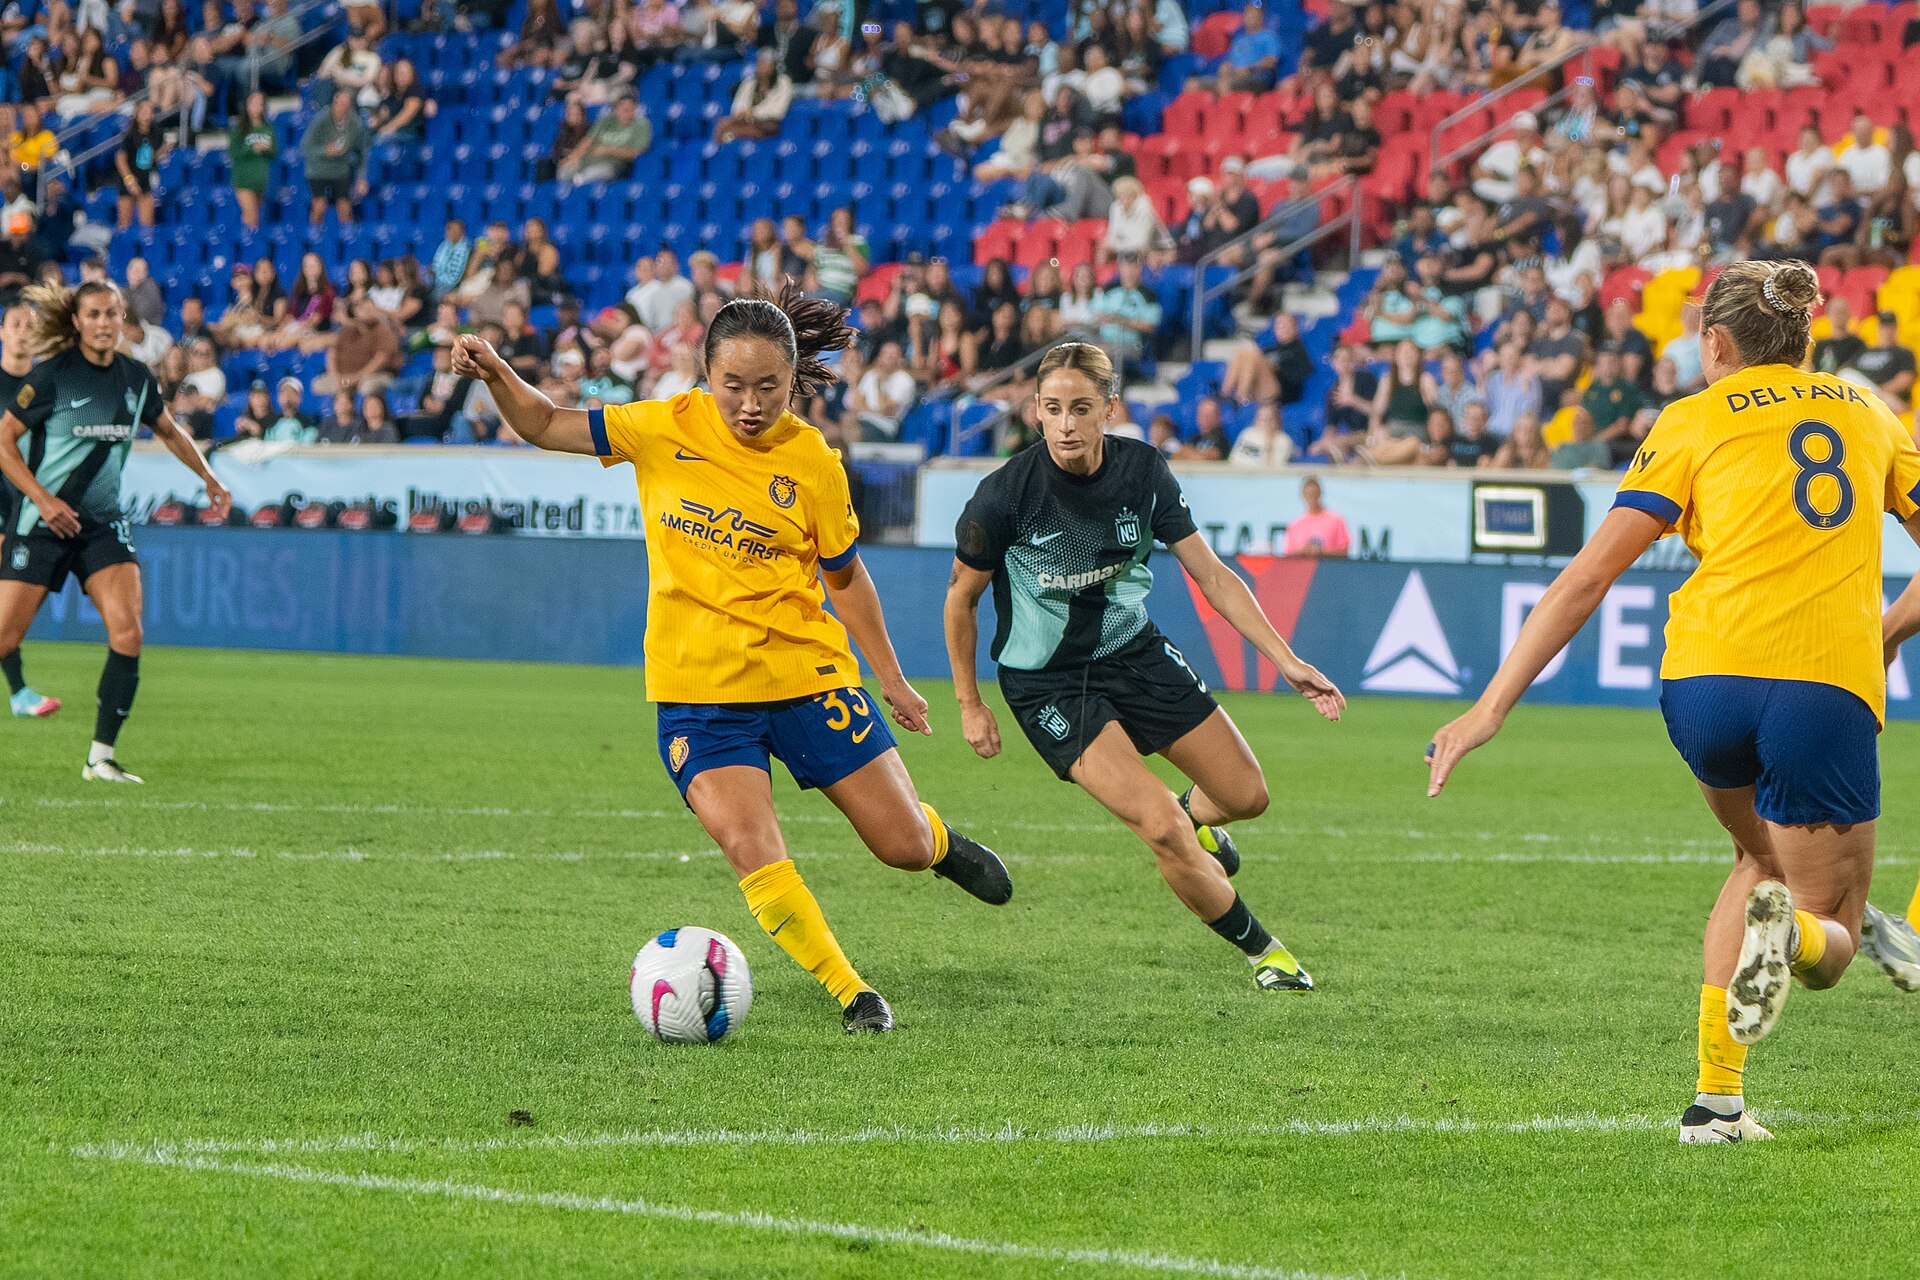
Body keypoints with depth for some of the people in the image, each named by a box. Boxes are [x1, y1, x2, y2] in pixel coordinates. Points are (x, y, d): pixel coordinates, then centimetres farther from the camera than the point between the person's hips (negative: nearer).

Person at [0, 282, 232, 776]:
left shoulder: (136, 378, 4)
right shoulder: (53, 375, -11)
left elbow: (169, 430, 24)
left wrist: (208, 478, 27)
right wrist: (43, 498, -17)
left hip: (104, 523, 4)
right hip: (42, 523, -4)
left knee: (127, 632, -14)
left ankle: (100, 756, -7)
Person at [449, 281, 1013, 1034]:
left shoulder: (811, 461, -5)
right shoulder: (667, 429, -5)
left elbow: (843, 576, 7)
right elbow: (546, 427, 1)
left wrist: (892, 681, 12)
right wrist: (495, 374, -18)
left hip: (807, 675, 0)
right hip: (698, 690, 0)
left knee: (903, 846, 4)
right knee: (750, 850, -19)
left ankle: (939, 843, 42)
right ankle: (852, 996, -3)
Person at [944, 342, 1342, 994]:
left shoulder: (1142, 470, -12)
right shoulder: (1006, 494, -22)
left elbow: (1212, 574, -6)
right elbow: (961, 597, -6)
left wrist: (1286, 660, -12)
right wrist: (969, 704, 0)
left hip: (1134, 652, 4)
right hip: (1048, 683, -4)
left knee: (1246, 795, 4)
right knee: (1161, 829, -19)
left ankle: (1192, 816, 43)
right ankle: (1260, 950, 4)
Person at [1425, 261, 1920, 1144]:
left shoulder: (1695, 421, 11)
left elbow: (1587, 577, 5)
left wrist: (1491, 708, 5)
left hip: (1709, 673, 0)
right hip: (1832, 687, 0)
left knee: (1759, 856, 29)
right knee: (1831, 940, 12)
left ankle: (1716, 1093, 13)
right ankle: (1788, 929, -27)